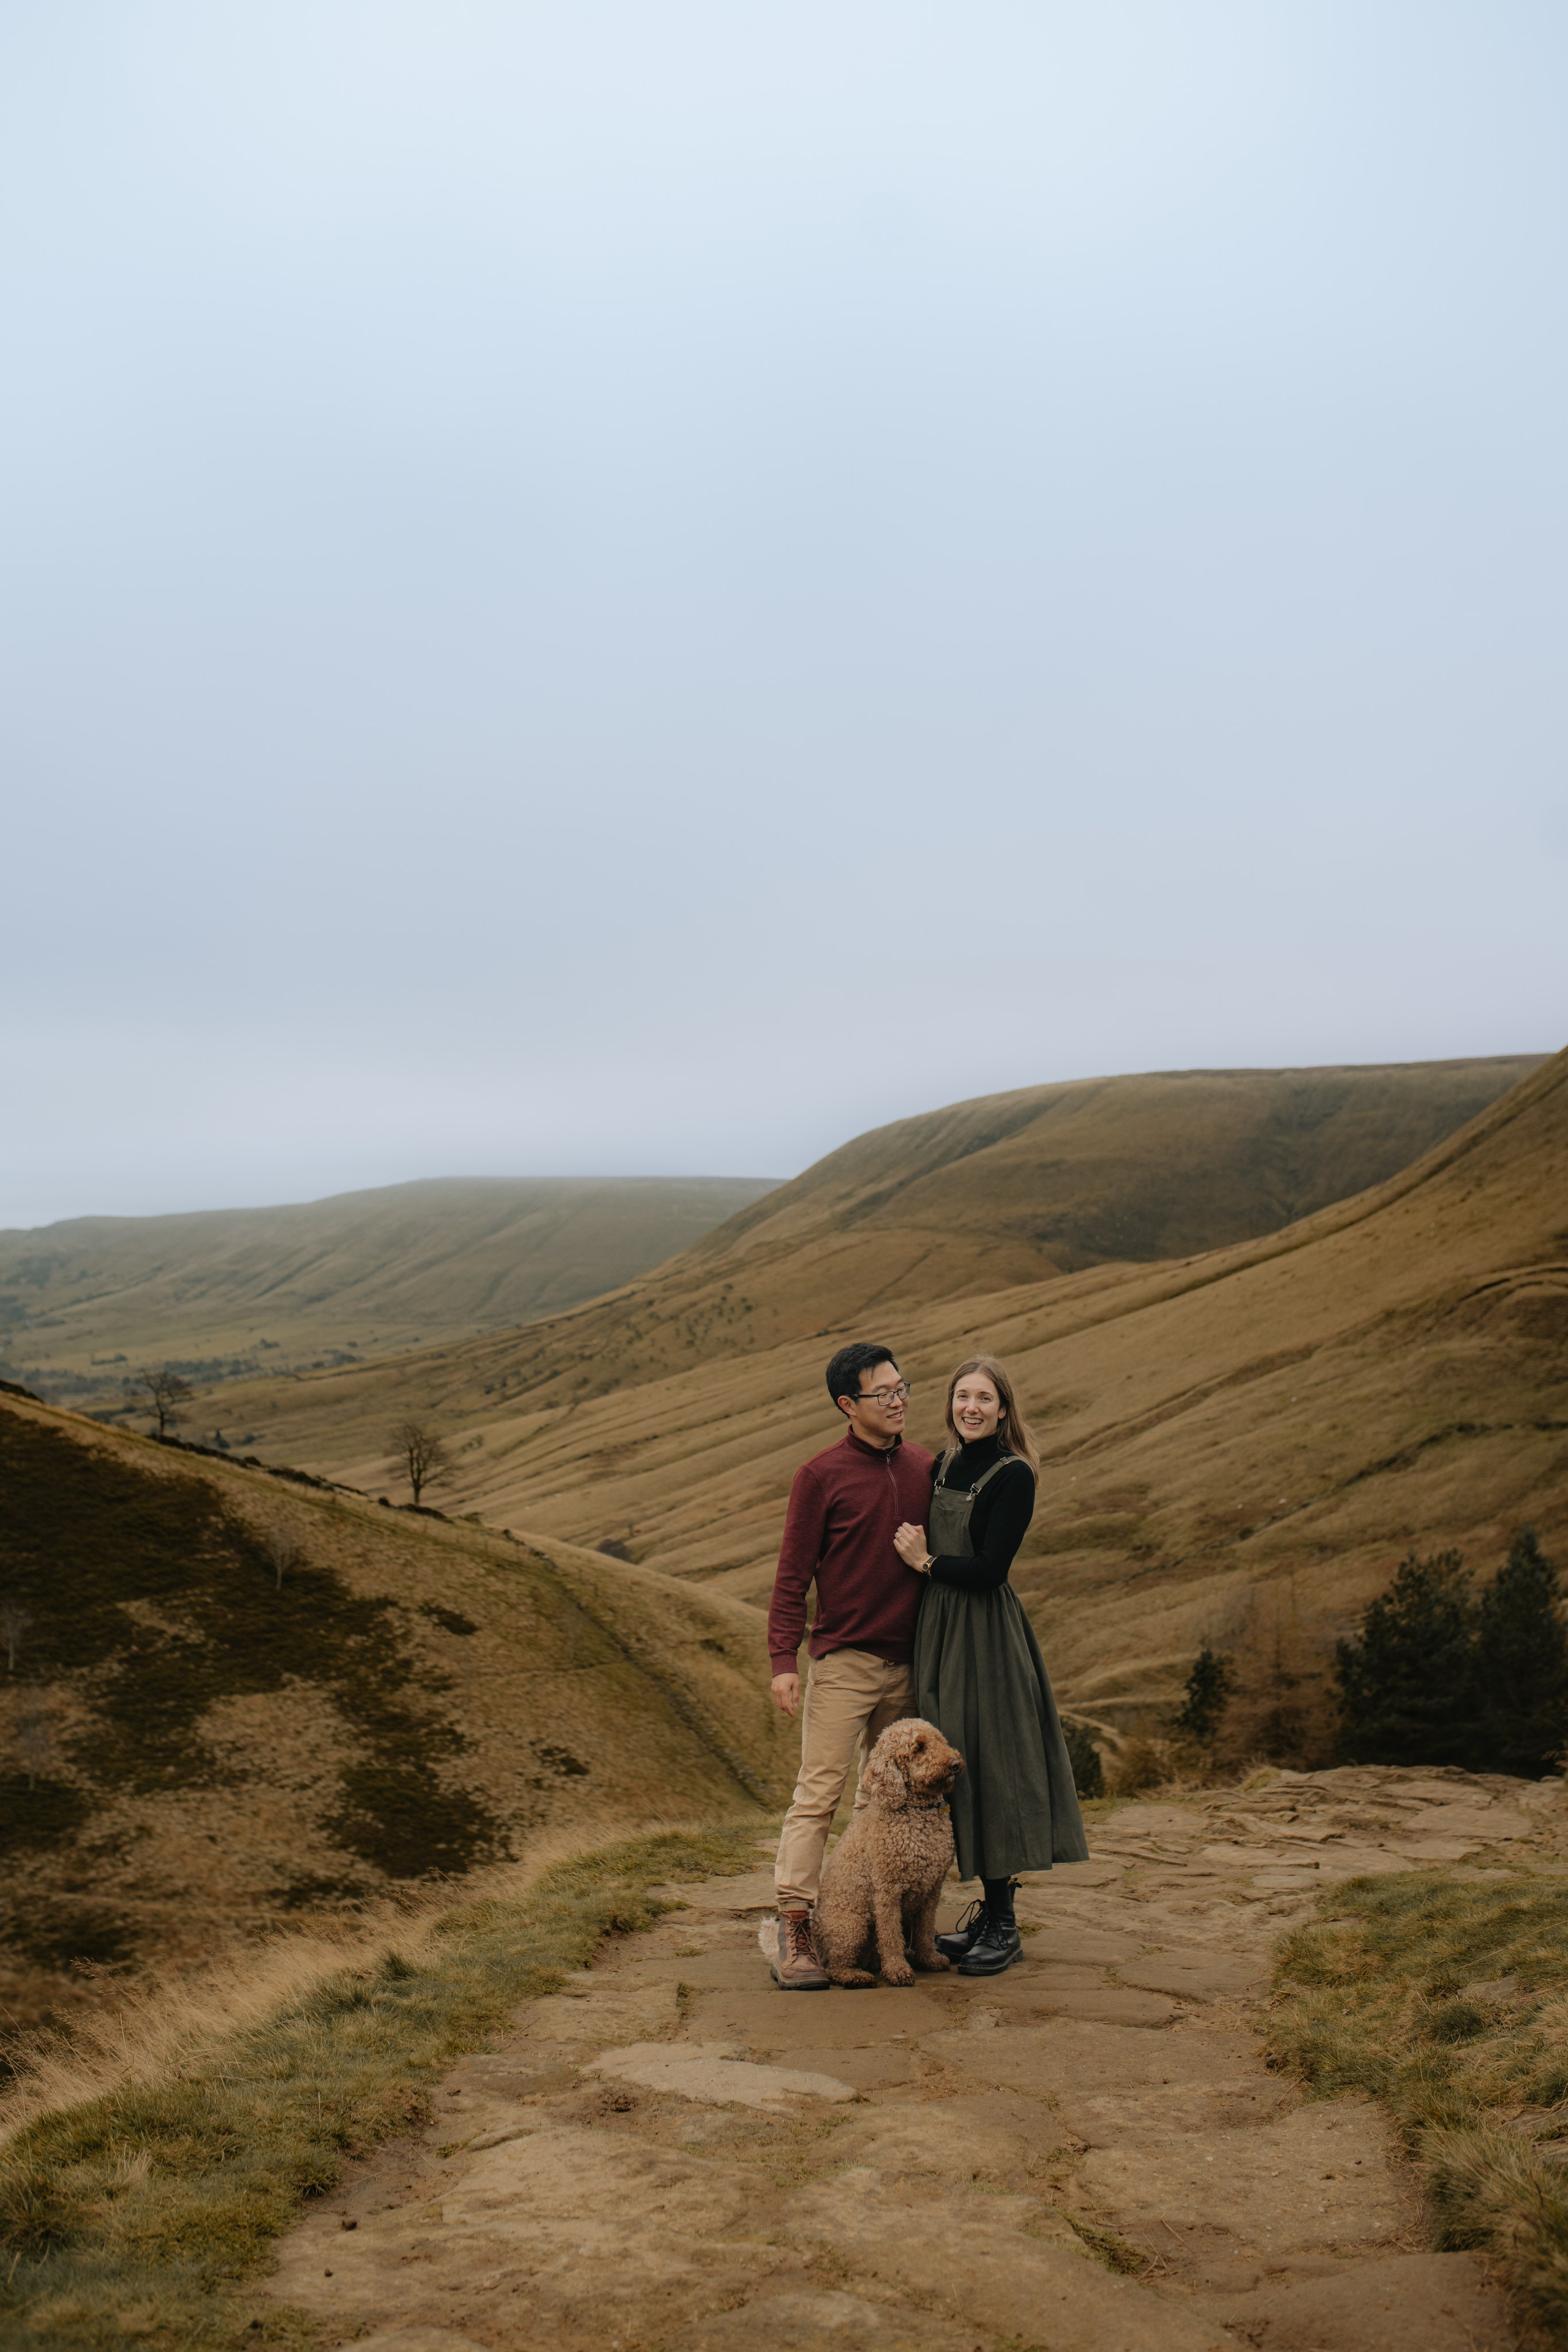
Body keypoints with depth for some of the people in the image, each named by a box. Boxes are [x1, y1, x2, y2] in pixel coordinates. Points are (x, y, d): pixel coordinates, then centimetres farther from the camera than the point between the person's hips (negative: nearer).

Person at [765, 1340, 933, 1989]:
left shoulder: (924, 1468, 9)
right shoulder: (821, 1476, -6)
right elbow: (792, 1575, -6)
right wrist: (783, 1659, -13)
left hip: (908, 1663, 5)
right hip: (844, 1661, -5)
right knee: (818, 1793, -6)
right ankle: (794, 1932, -3)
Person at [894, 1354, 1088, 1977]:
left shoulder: (1013, 1476, -11)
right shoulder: (942, 1466, 11)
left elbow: (989, 1569, -17)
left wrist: (926, 1562, -8)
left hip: (986, 1637, -7)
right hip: (939, 1628, 8)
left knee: (987, 1762, -4)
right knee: (952, 1765, 10)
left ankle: (1003, 1927, 5)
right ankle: (987, 1912, 21)